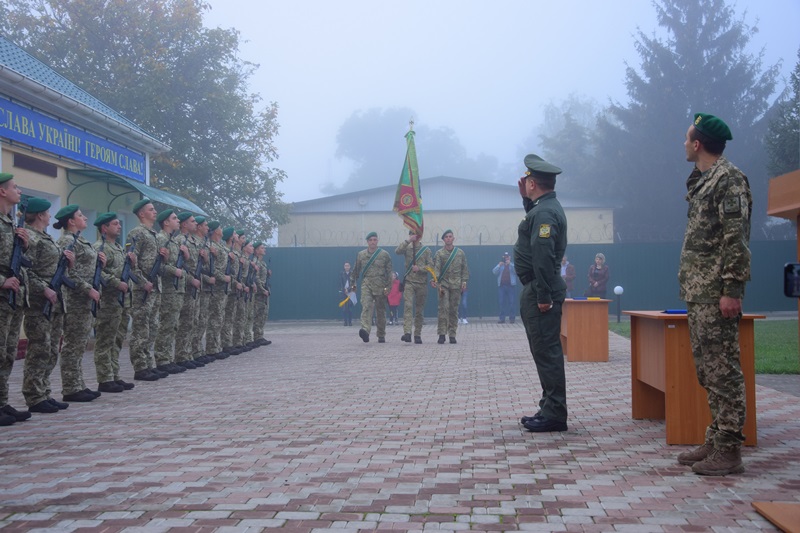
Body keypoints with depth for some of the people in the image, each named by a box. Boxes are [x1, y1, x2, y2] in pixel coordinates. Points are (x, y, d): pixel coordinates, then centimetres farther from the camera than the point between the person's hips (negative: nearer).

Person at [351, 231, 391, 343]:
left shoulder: (384, 254, 4)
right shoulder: (361, 254, 10)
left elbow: (389, 271, 2)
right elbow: (356, 270, 20)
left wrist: (387, 286, -5)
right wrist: (353, 283, 23)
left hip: (380, 286, 0)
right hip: (366, 285, 0)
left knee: (381, 311, 7)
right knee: (366, 307, -20)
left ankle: (381, 336, 18)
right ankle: (365, 330, -36)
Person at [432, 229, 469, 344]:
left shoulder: (460, 253, 11)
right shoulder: (439, 253, 5)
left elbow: (465, 268, 11)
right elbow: (436, 267, -6)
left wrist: (464, 281, 0)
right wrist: (434, 279, -21)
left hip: (456, 284, 2)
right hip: (443, 284, -2)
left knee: (454, 310, 3)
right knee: (443, 308, -10)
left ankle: (452, 335, 8)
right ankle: (441, 334, -8)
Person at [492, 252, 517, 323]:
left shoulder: (512, 264, 11)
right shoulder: (500, 265, 17)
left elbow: (516, 271, -8)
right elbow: (494, 272, 3)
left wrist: (510, 264, -17)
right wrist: (499, 265, -11)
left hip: (511, 285, -2)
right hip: (501, 285, 2)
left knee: (511, 302, -3)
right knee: (502, 302, -1)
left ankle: (511, 318, 0)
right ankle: (502, 318, 0)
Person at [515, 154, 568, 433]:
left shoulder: (544, 213, -17)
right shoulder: (547, 207, 15)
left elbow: (543, 256, -24)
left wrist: (543, 296, -24)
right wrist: (526, 199, 24)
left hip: (540, 291, -11)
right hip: (538, 290, 11)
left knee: (547, 352, -7)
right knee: (545, 351, 15)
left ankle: (554, 415, -2)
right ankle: (549, 409, 23)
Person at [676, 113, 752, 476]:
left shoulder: (729, 178, -9)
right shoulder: (701, 181, 19)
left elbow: (737, 237, -16)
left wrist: (732, 289, -21)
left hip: (715, 294, -10)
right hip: (697, 295, 10)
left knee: (722, 369, -7)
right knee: (707, 368, 12)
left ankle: (729, 450, -2)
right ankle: (716, 440, 20)